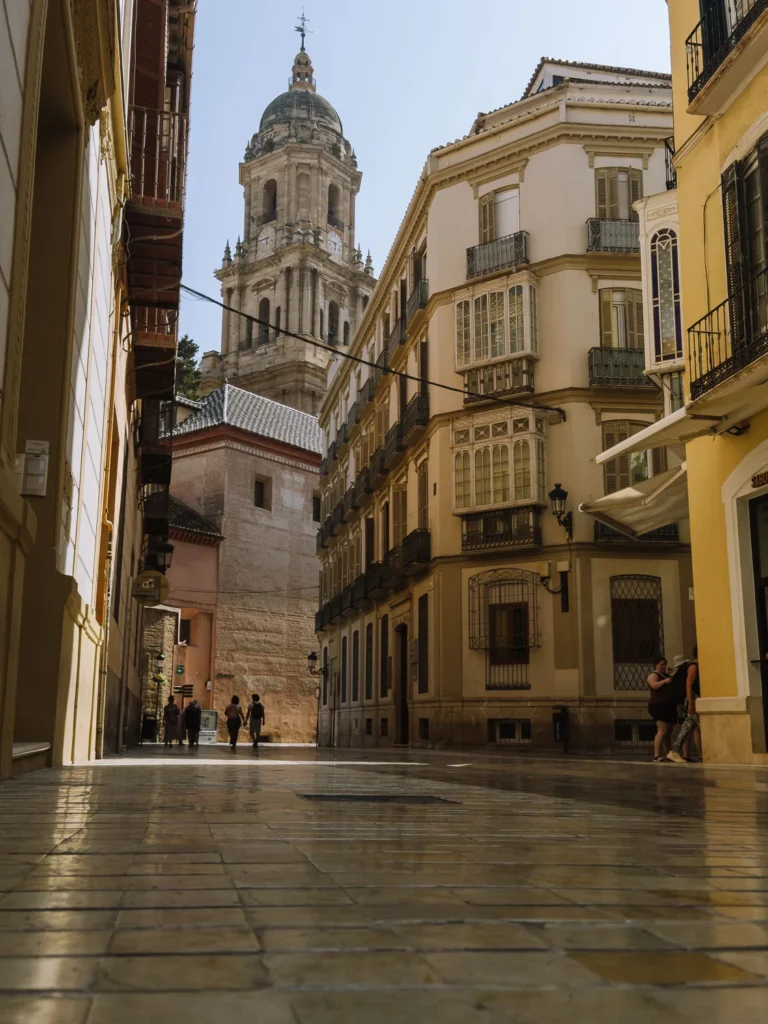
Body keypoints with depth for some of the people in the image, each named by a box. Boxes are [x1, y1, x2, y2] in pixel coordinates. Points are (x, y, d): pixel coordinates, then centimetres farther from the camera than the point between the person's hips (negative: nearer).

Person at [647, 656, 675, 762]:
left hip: (669, 706, 9)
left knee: (668, 731, 8)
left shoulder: (667, 675, 20)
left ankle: (668, 754, 12)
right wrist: (664, 681, -44)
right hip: (658, 706, -9)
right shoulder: (653, 676, -5)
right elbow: (654, 685, -26)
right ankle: (657, 755, -22)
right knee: (662, 730, -19)